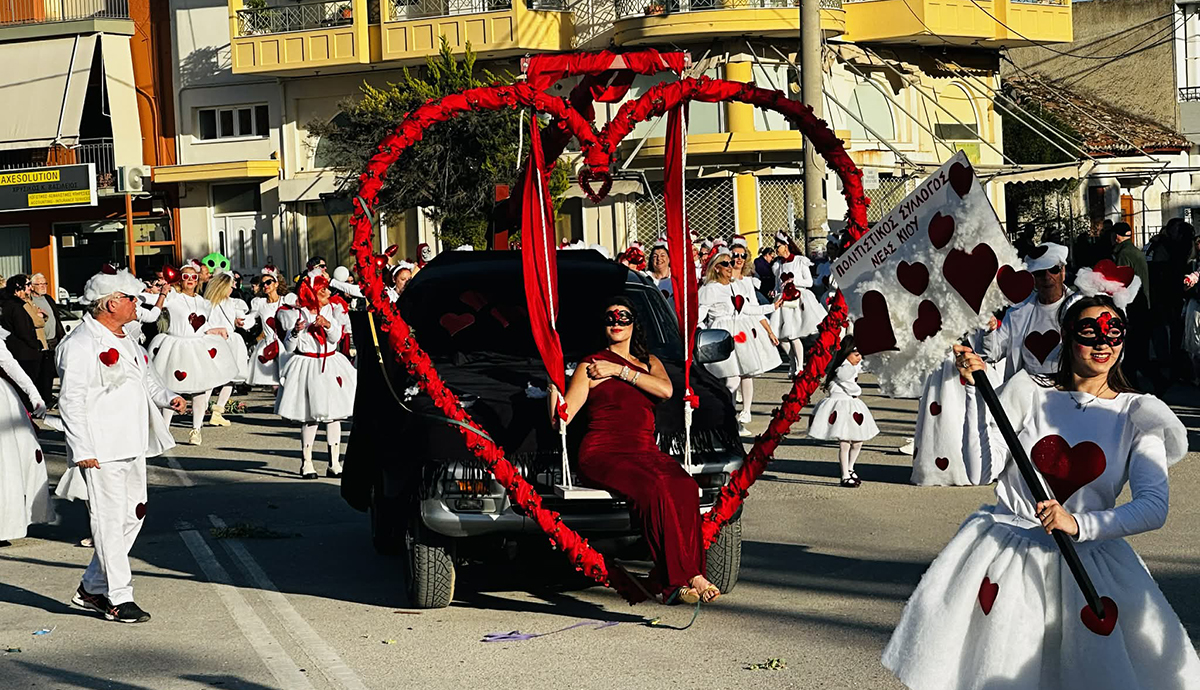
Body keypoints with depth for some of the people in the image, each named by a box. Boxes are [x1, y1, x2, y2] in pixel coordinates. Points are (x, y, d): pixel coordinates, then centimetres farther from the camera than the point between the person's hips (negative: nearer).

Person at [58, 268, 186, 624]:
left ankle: (92, 588, 24)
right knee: (110, 520, -4)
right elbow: (71, 401, -17)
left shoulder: (124, 340, 16)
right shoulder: (80, 344, -13)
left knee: (132, 515, 13)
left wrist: (167, 397, 9)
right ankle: (119, 598, 3)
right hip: (101, 451, -10)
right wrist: (82, 450, -20)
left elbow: (147, 376, 29)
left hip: (132, 445, 10)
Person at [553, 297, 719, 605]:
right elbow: (561, 418, 1)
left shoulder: (649, 362, 24)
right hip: (604, 453, -4)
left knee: (684, 486, -30)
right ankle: (687, 576, -31)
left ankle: (675, 581, -31)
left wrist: (620, 371, -2)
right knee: (657, 489, -34)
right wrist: (553, 381, -13)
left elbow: (665, 390, -1)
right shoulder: (591, 366, 12)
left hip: (646, 450, 4)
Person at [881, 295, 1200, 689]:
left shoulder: (1136, 416, 1)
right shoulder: (1028, 392, 1)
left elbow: (1154, 506, -9)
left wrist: (1079, 524, -23)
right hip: (1004, 556, 0)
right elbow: (984, 470, -4)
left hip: (1086, 563, 1)